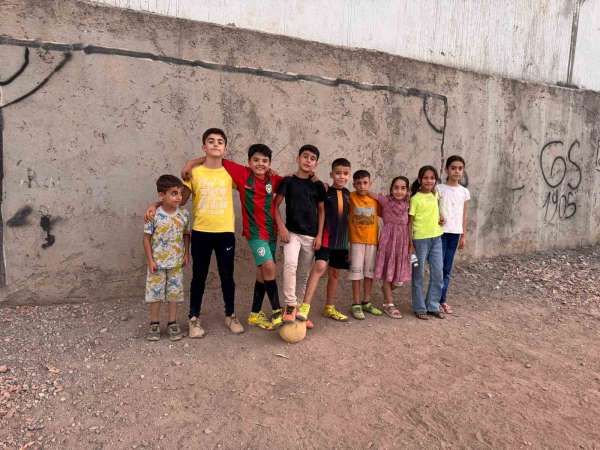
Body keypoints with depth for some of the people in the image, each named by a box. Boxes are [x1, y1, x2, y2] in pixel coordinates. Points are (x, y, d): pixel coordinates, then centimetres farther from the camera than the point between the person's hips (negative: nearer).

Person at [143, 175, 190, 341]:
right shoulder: (154, 215, -14)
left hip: (176, 263, 2)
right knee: (155, 293, 8)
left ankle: (172, 323, 24)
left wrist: (186, 254, 3)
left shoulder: (184, 214, -5)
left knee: (174, 293, 10)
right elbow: (147, 238, -7)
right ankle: (154, 324, 24)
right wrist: (150, 260, -9)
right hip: (157, 263, -2)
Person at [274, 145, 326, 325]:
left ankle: (302, 309, 20)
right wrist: (281, 227, -10)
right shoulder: (288, 181, -2)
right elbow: (275, 205, 1)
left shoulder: (318, 185, 4)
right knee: (290, 265, -25)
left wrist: (319, 235, 2)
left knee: (305, 273, 9)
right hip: (292, 232, -2)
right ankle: (290, 305, -14)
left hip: (311, 235, 3)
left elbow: (321, 211, 9)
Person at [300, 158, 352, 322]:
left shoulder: (348, 194, 9)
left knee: (335, 273, 14)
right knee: (320, 266, -24)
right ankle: (304, 307, -24)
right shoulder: (325, 191, -6)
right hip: (326, 236, -6)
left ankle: (329, 308, 29)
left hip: (341, 239, 6)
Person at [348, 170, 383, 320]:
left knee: (370, 272, 11)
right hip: (356, 241, -3)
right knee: (356, 272, 1)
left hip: (372, 241, 3)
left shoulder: (375, 200, 0)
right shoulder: (351, 197, -6)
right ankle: (356, 305, 10)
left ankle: (366, 302, 26)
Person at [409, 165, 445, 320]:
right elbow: (410, 221, -8)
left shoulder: (436, 194, 7)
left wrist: (440, 217, 4)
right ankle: (420, 308, 16)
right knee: (419, 275, 5)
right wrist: (410, 243, -11)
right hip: (420, 239, -6)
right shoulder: (415, 198, -9)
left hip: (436, 238, 6)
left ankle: (433, 306, 23)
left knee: (438, 274, 9)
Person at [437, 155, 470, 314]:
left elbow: (464, 215, 11)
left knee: (447, 269, 9)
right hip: (440, 232, -4)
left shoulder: (465, 192, 8)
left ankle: (442, 300, 18)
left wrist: (463, 236, 10)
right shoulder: (439, 189, -4)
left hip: (455, 233, 4)